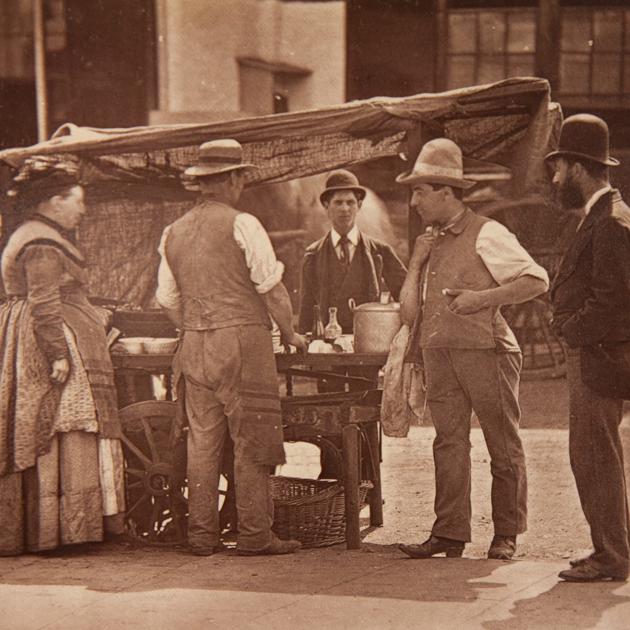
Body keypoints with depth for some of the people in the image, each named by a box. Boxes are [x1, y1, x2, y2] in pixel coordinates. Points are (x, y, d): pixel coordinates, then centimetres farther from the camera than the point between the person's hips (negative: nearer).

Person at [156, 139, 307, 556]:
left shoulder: (174, 232, 12)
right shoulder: (242, 225, -7)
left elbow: (168, 299, 16)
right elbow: (271, 286, -6)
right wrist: (289, 333, 7)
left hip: (195, 348, 6)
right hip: (243, 342, -6)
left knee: (202, 441, 8)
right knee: (252, 442, -2)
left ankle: (202, 535, 9)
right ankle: (255, 535, -1)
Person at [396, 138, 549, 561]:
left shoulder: (486, 235, -4)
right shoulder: (428, 241, 18)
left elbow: (537, 280, -6)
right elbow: (409, 311, 16)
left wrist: (482, 298, -12)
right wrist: (416, 263, 6)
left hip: (486, 351, -6)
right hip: (439, 354, 6)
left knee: (504, 444, 3)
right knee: (449, 443, 2)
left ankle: (506, 535, 12)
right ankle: (450, 534, 3)